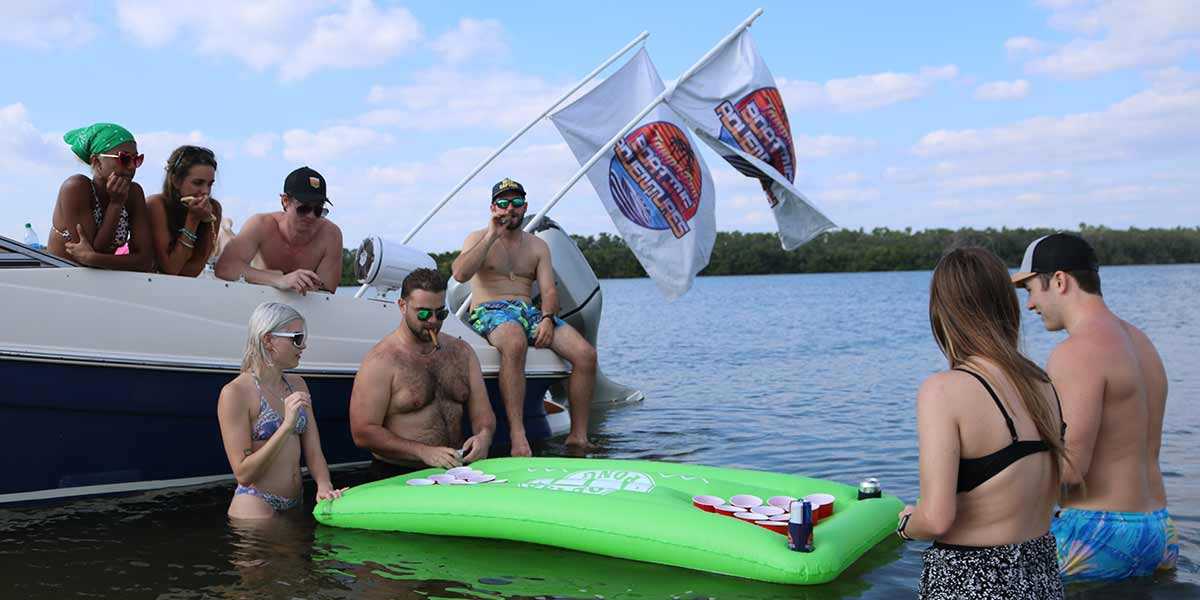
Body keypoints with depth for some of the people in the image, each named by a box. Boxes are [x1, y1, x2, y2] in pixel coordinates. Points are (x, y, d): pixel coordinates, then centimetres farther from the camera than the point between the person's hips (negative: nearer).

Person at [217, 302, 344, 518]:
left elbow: (313, 452, 6)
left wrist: (324, 486, -14)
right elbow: (243, 474, -17)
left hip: (295, 505, 7)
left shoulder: (297, 385, 11)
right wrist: (286, 426, -25)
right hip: (255, 508, -7)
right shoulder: (235, 393, -12)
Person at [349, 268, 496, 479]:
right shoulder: (382, 360, -6)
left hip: (455, 470, 5)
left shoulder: (461, 352, 14)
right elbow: (362, 433, -11)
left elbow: (482, 411, 15)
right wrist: (424, 452, -17)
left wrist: (484, 435, -9)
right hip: (398, 476, -5)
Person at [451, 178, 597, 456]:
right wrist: (491, 237, -12)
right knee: (514, 344, -42)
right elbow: (460, 274, -11)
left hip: (529, 310, 5)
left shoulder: (538, 246, 21)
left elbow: (549, 290, 10)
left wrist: (548, 318, -12)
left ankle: (578, 436, -12)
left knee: (586, 354, -19)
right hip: (490, 310, -4)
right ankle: (517, 437, -44)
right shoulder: (478, 238, 10)